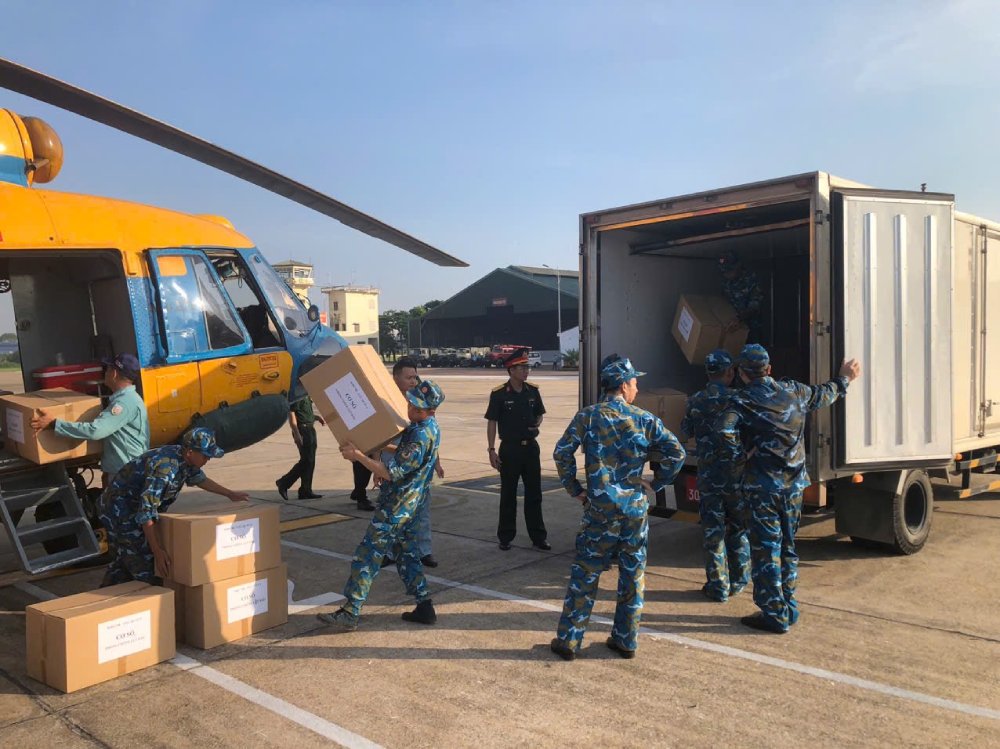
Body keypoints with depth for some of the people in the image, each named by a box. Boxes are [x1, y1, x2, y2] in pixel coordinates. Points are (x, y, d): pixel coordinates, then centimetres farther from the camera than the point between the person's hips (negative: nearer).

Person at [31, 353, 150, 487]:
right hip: (118, 472, 10)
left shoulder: (126, 402, -23)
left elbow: (95, 430, -31)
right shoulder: (125, 398, 13)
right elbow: (104, 428, 28)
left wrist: (53, 423, -26)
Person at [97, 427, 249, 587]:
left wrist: (230, 494, 21)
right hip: (121, 512, -10)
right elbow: (146, 512, -34)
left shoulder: (185, 459, -5)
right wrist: (157, 551, -31)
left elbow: (199, 479, 18)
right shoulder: (165, 467, -33)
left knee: (122, 563, 23)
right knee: (146, 569, -8)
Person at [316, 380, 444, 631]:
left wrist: (358, 455, -26)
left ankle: (349, 613, 1)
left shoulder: (420, 436, -25)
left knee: (367, 555, -4)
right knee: (408, 554, 17)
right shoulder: (430, 427, 6)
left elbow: (392, 473, -26)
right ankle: (425, 607, 20)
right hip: (409, 504, 10)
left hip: (395, 506, -10)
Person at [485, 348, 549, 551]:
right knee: (508, 496, 7)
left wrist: (537, 424, -6)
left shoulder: (533, 391, 2)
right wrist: (491, 450, -11)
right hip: (510, 449, -4)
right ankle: (505, 538, 19)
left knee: (534, 494, 10)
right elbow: (492, 422, -7)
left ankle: (538, 537, 19)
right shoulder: (499, 394, -10)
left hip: (531, 447, 4)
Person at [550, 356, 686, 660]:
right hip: (636, 508, 1)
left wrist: (574, 489, 2)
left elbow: (562, 453, -8)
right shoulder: (644, 419, -1)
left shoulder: (588, 416, -3)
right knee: (633, 575, 13)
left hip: (600, 508, -1)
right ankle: (626, 640, 21)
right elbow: (676, 452, -4)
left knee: (585, 575, 7)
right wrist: (654, 484, 5)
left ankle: (568, 640, 12)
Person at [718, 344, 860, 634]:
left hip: (763, 486, -5)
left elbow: (724, 431, -28)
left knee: (766, 551, 2)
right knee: (788, 548, 17)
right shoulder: (794, 391, 4)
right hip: (795, 483, 6)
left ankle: (775, 615, 6)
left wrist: (745, 451, -9)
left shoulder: (742, 402, -12)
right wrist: (844, 379, 42)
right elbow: (824, 395, 23)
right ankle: (789, 608, 26)